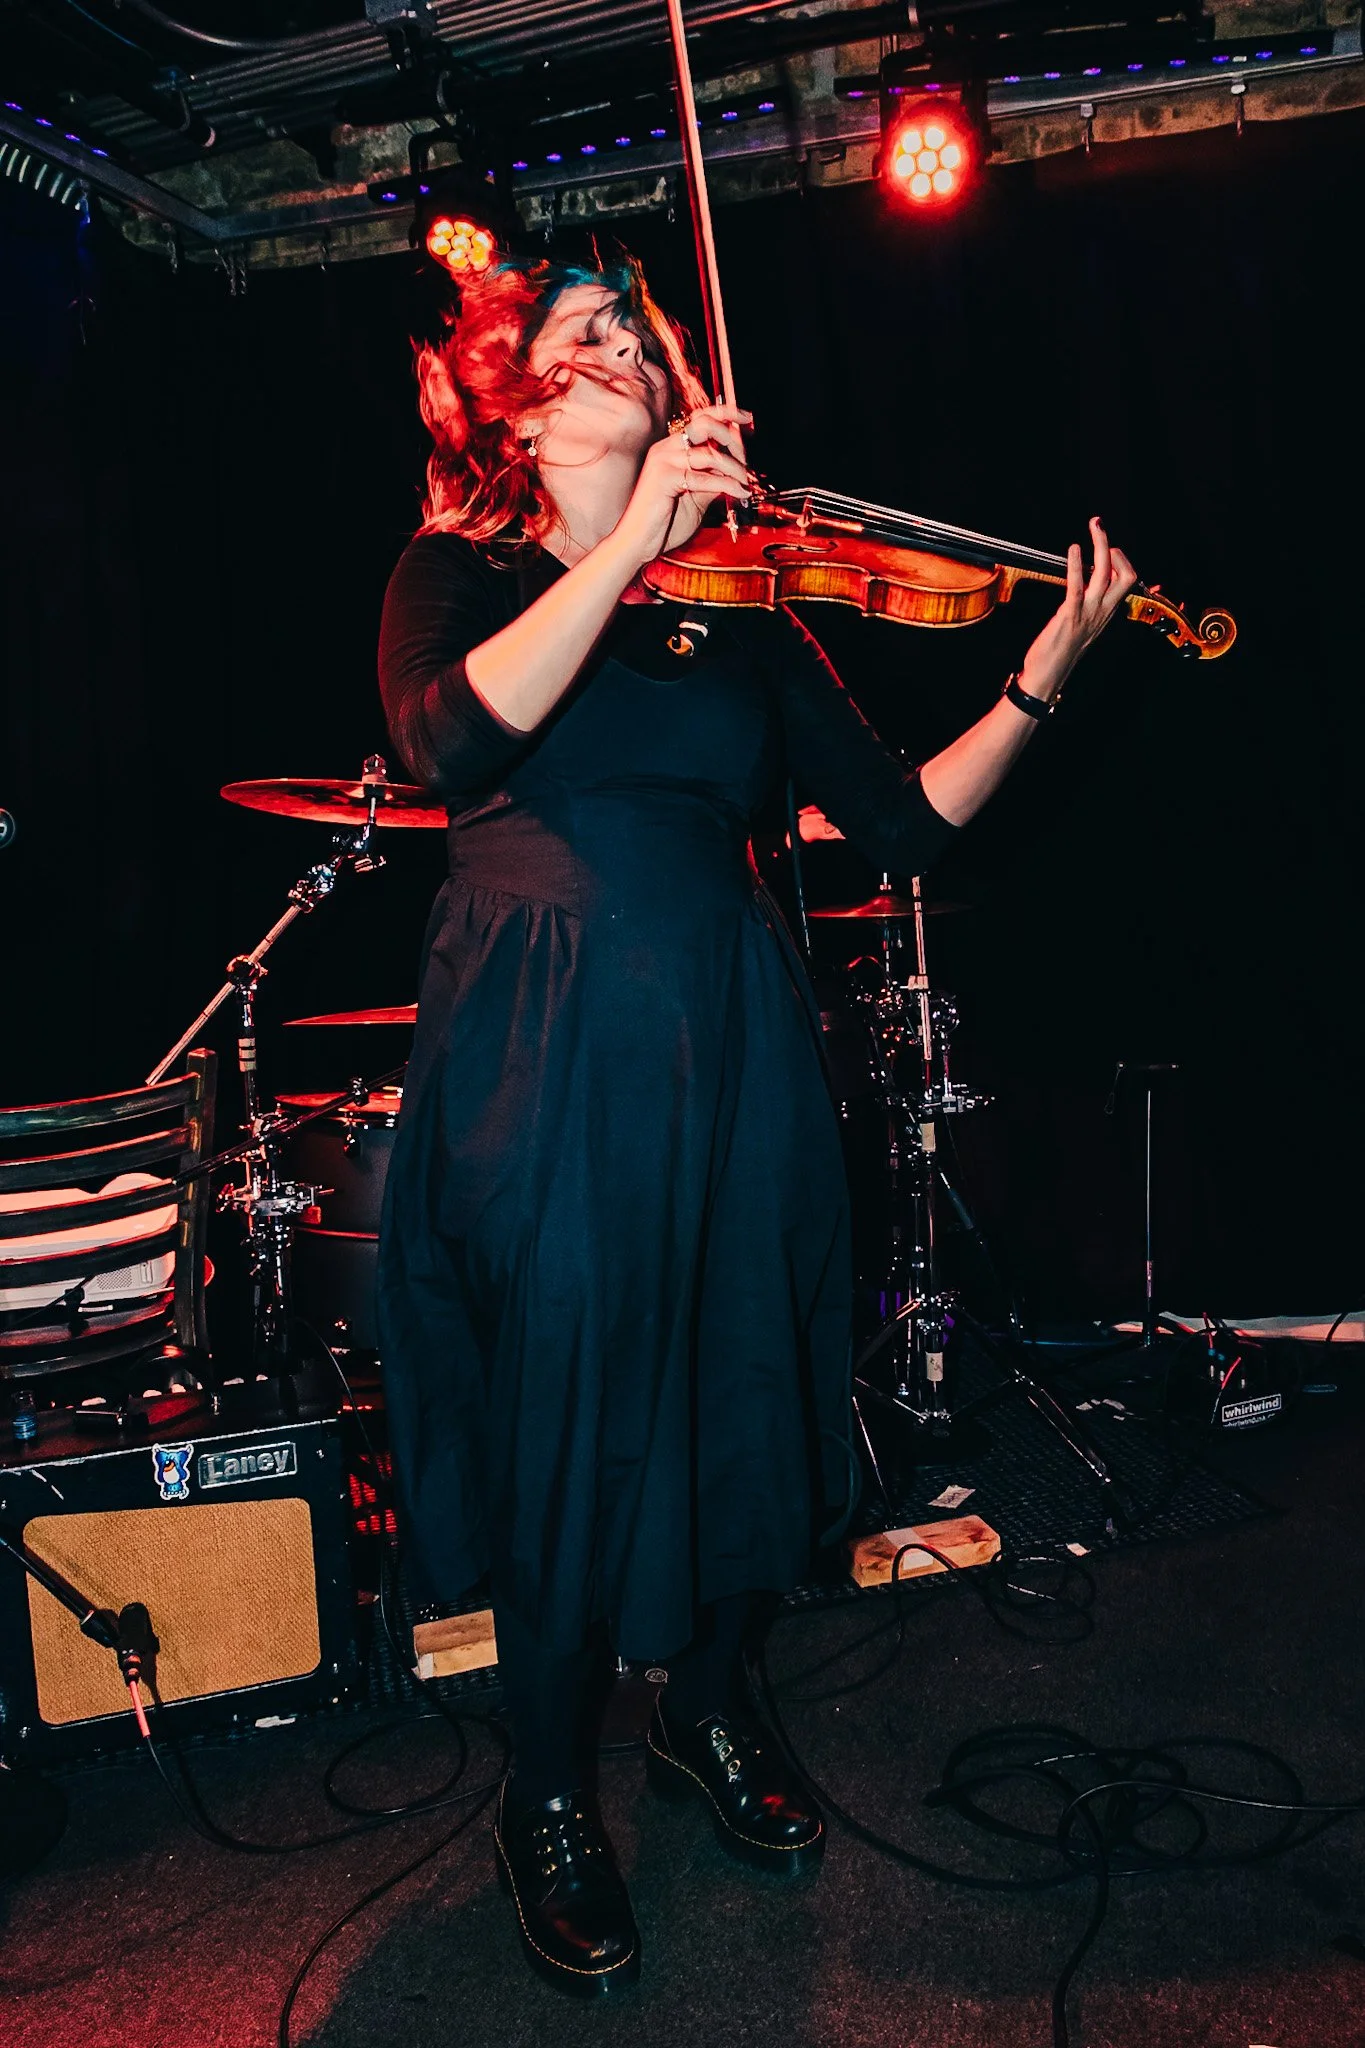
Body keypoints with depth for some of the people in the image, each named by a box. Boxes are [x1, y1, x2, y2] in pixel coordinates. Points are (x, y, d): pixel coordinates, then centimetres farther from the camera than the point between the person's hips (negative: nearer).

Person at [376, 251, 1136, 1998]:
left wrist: (1038, 679, -8)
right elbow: (452, 743, -18)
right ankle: (549, 1796, 27)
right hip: (543, 1046, -3)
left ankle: (707, 1713, 39)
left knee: (740, 1385, 11)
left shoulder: (741, 598, 12)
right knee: (563, 1404, 2)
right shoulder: (459, 573, 6)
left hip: (729, 1042, 4)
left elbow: (899, 819, 5)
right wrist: (631, 544, -21)